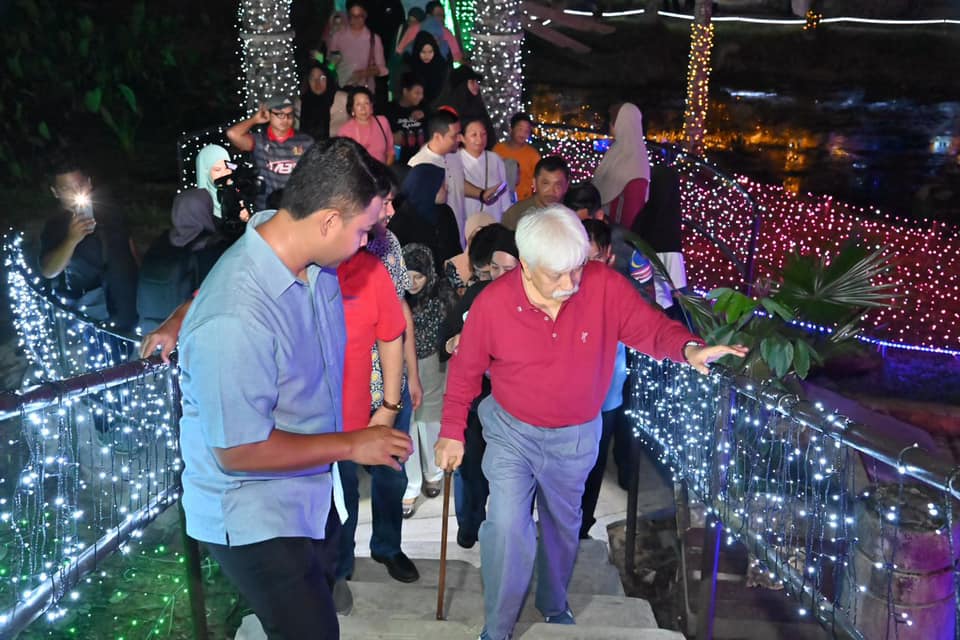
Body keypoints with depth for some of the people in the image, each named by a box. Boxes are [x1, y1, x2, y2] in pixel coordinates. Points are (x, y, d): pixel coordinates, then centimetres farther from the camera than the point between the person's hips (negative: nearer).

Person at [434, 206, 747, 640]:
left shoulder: (605, 286, -22)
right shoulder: (492, 303, -22)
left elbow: (652, 329, -12)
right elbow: (464, 371, -7)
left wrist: (689, 349, -34)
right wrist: (452, 432, -2)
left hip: (576, 438, 2)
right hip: (512, 433, -2)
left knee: (564, 523, 21)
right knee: (507, 526, -11)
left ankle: (554, 605, 49)